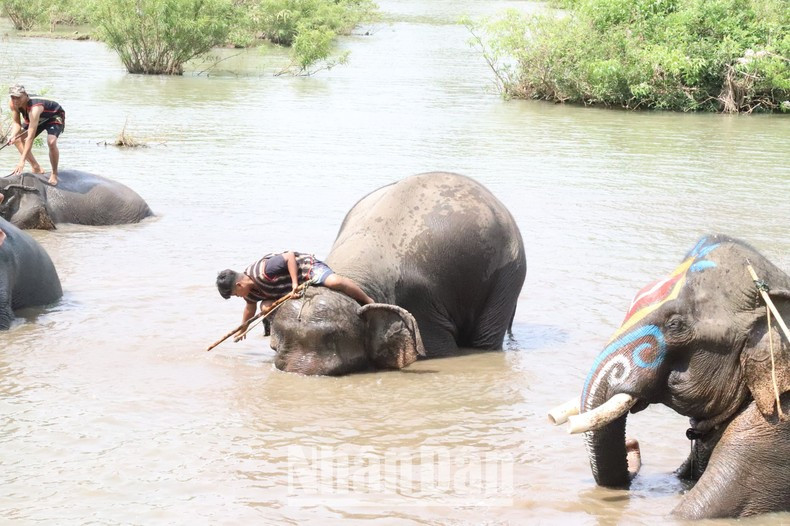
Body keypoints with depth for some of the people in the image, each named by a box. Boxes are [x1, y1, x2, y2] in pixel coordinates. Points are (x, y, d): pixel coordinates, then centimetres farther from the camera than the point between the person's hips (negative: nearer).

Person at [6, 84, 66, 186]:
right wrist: (13, 135, -33)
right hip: (39, 119, 8)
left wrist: (22, 160, -50)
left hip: (55, 117, -8)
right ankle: (36, 168, 7)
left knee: (51, 142, -32)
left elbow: (30, 137, -47)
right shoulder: (13, 105, -24)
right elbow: (17, 123, -9)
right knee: (17, 138, -3)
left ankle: (54, 174, -10)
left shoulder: (34, 108, -44)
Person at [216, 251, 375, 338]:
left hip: (307, 266, -9)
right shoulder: (250, 290, -2)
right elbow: (250, 309, 19)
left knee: (334, 282, -35)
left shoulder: (262, 271, -34)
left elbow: (290, 255, -31)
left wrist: (295, 283, -32)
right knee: (266, 307, -11)